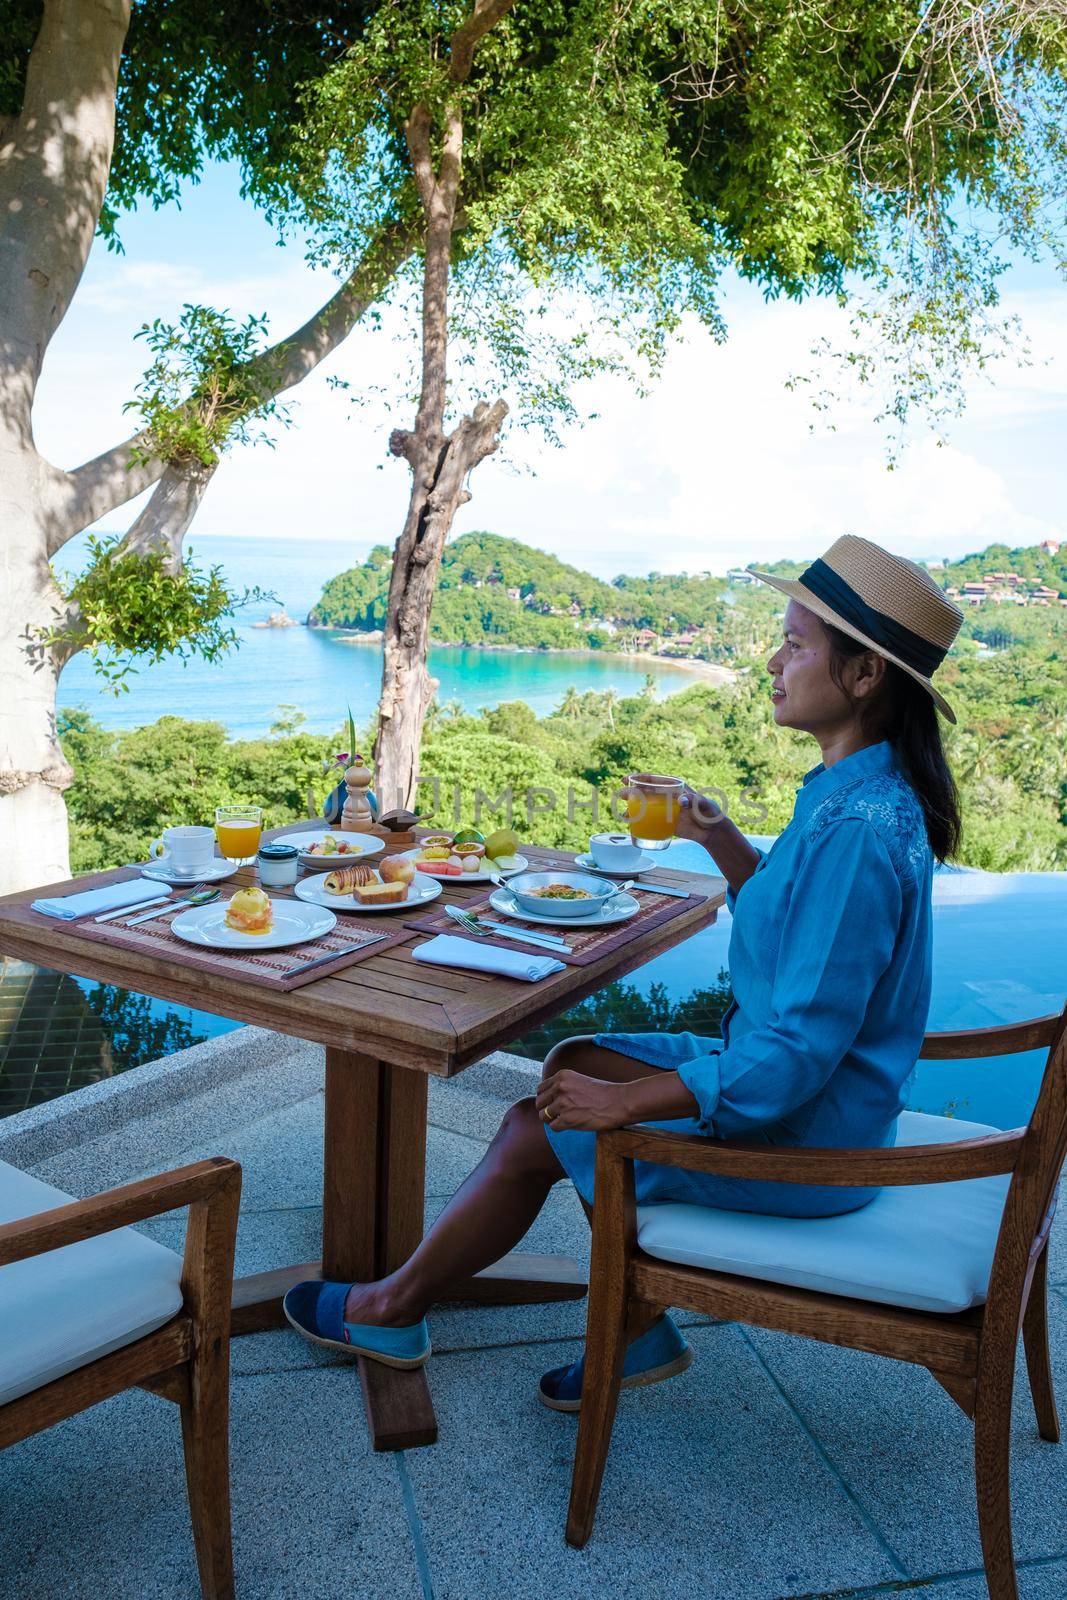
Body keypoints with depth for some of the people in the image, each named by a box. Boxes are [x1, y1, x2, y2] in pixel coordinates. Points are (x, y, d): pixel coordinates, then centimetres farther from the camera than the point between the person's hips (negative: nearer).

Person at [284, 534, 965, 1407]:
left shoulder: (859, 832, -29)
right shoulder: (867, 792, 2)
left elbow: (798, 1053, -30)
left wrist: (624, 1100, -25)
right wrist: (719, 838, 5)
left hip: (797, 1140, -9)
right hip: (808, 1083, 10)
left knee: (536, 1133, -2)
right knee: (573, 1060, 14)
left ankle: (393, 1308, 25)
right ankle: (636, 1324, 19)